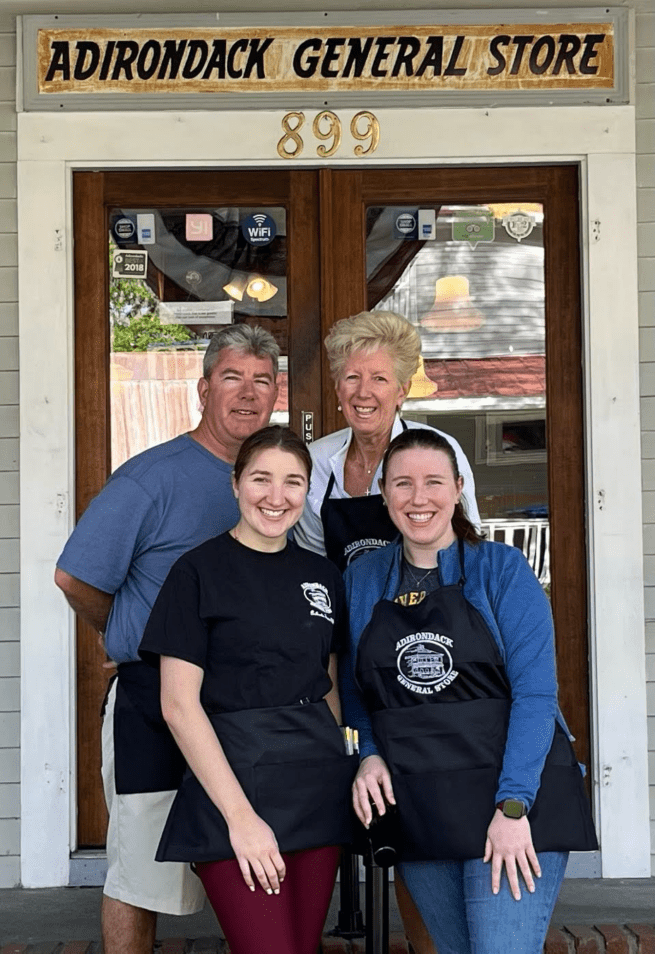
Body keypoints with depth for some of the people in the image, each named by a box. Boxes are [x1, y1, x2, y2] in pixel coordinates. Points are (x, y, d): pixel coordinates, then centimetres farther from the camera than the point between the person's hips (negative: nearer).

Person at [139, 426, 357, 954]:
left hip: (319, 793, 5)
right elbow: (179, 704, -10)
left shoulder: (323, 575, 11)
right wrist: (239, 814, -15)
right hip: (236, 787, -5)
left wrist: (337, 765, 7)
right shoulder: (200, 571, -5)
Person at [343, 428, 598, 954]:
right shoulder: (363, 579, 8)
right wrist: (371, 752, -4)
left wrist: (512, 805, -18)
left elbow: (535, 692, -11)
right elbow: (356, 688, 15)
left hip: (515, 799, -3)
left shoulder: (502, 570, -4)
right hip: (415, 813, 4)